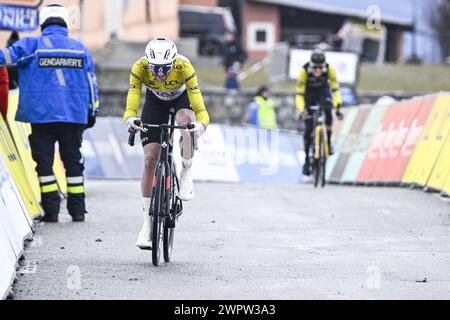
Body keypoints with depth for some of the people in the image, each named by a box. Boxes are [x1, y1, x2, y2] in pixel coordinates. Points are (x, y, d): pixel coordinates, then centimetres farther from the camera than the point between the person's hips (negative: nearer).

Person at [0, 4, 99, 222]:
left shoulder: (33, 45, -3)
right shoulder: (80, 49, 8)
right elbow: (91, 83, 12)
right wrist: (92, 112, 19)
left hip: (42, 115, -3)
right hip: (74, 115, 3)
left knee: (44, 162, 4)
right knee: (73, 161, 13)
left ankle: (51, 209, -1)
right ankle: (77, 209, 12)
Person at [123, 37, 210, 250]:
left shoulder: (184, 67, -36)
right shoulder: (140, 67, -32)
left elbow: (199, 106, -39)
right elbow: (132, 104, -36)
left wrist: (201, 124, -60)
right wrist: (130, 119, -58)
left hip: (181, 98, -1)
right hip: (155, 102, 1)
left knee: (186, 120, -39)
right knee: (150, 159, -9)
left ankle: (186, 174, -15)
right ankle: (147, 224, -1)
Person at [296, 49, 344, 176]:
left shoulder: (329, 69, -28)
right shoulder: (304, 71, -31)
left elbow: (335, 89, -24)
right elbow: (299, 94, -29)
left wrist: (338, 107, -36)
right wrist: (301, 111, -42)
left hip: (323, 92, 1)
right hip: (309, 95, -1)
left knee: (327, 110, -33)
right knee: (308, 128, -9)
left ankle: (328, 141, -18)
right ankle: (307, 159, 1)